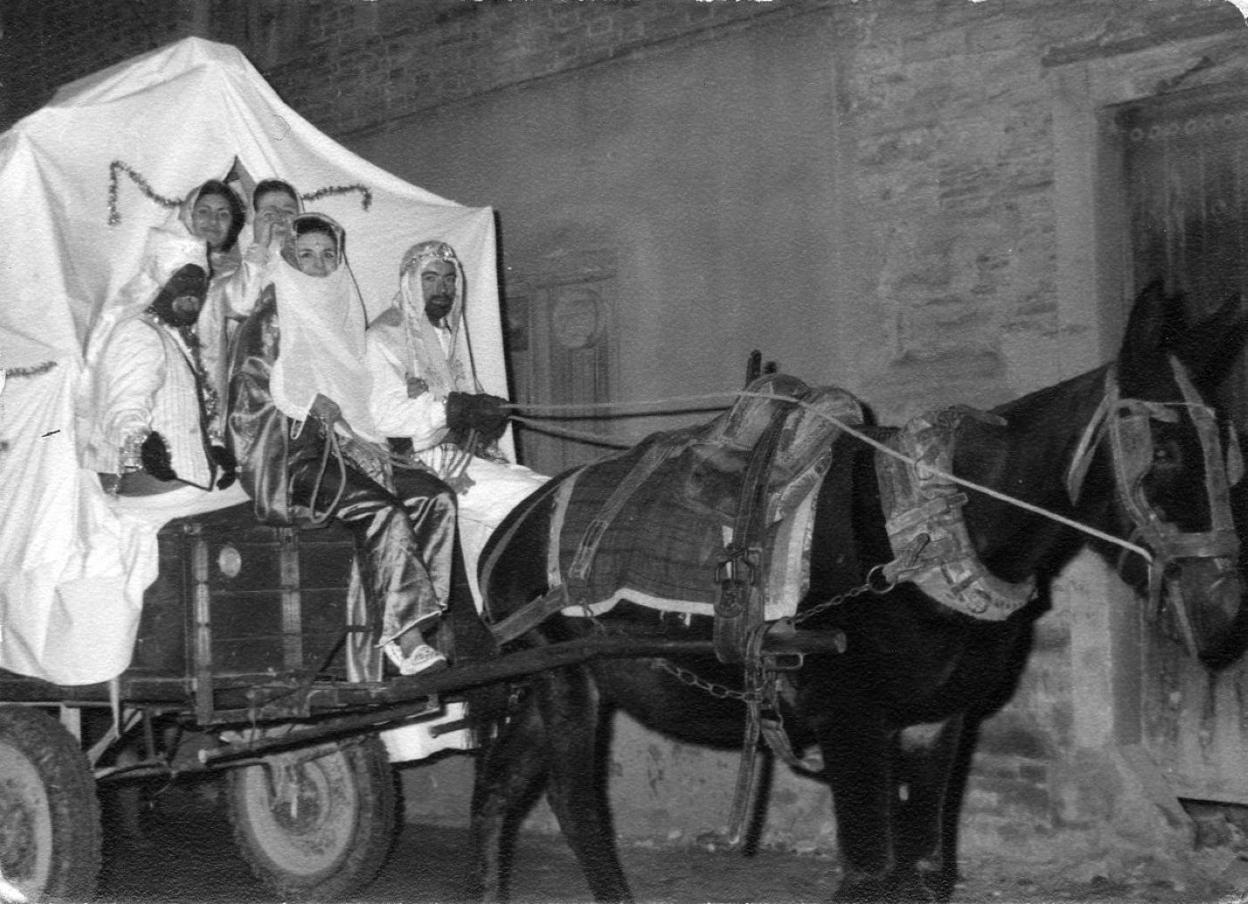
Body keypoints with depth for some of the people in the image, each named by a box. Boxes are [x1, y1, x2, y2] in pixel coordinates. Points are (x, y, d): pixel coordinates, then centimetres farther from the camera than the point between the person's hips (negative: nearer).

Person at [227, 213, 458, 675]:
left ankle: (420, 616, -21)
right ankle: (402, 637, -34)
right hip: (289, 456, -7)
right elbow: (248, 390, -6)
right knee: (381, 509, -31)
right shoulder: (272, 319, 2)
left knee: (435, 497, -15)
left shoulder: (343, 316, 21)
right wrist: (312, 403, -15)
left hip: (345, 447, 7)